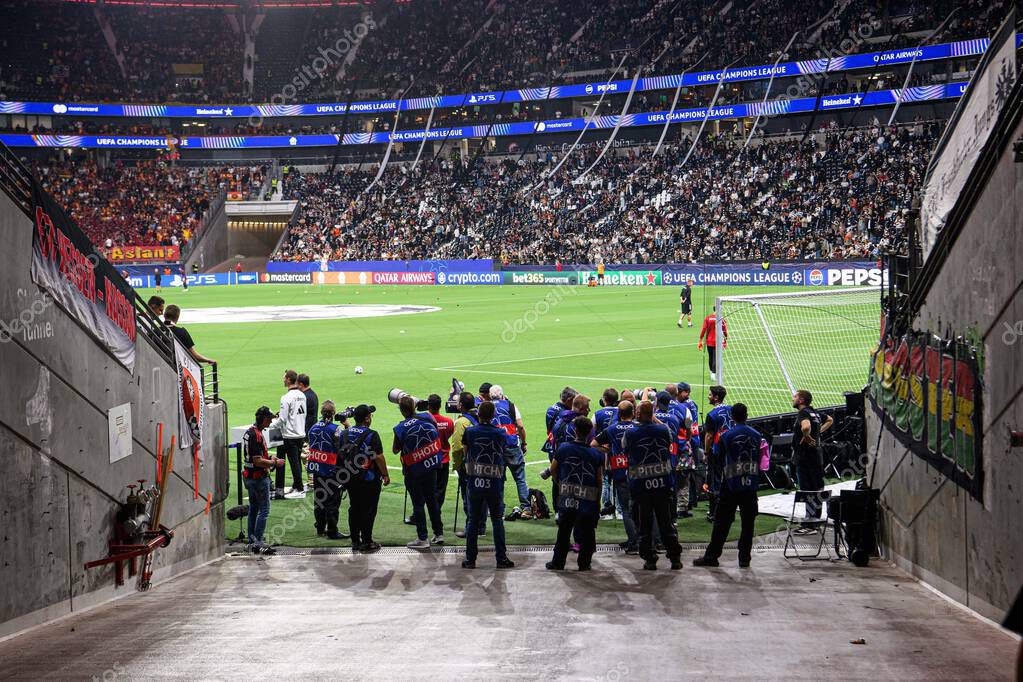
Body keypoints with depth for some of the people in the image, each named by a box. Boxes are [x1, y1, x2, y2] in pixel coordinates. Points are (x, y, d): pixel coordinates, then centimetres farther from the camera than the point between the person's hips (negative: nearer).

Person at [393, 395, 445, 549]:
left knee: (418, 503, 4)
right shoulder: (428, 419, -5)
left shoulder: (401, 428, -17)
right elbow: (437, 437, 10)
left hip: (414, 471, -5)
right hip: (431, 467, 5)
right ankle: (439, 533, 24)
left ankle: (422, 538, 6)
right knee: (432, 499, 17)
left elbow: (395, 450, -7)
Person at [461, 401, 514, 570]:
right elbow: (503, 452, 7)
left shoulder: (469, 432, -4)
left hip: (474, 481, 1)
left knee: (473, 520, 9)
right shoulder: (500, 433, -5)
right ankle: (501, 558, 8)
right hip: (494, 483, -1)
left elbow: (466, 453, 7)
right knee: (497, 520, 8)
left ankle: (470, 559, 9)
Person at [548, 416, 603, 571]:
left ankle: (558, 562, 17)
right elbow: (599, 480, -5)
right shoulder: (596, 455, -8)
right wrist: (597, 501, 5)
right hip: (588, 500, -1)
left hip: (566, 499, 1)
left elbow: (553, 470, 4)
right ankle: (584, 563, 13)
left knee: (563, 532, 13)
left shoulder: (563, 448, -6)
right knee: (587, 534, 10)